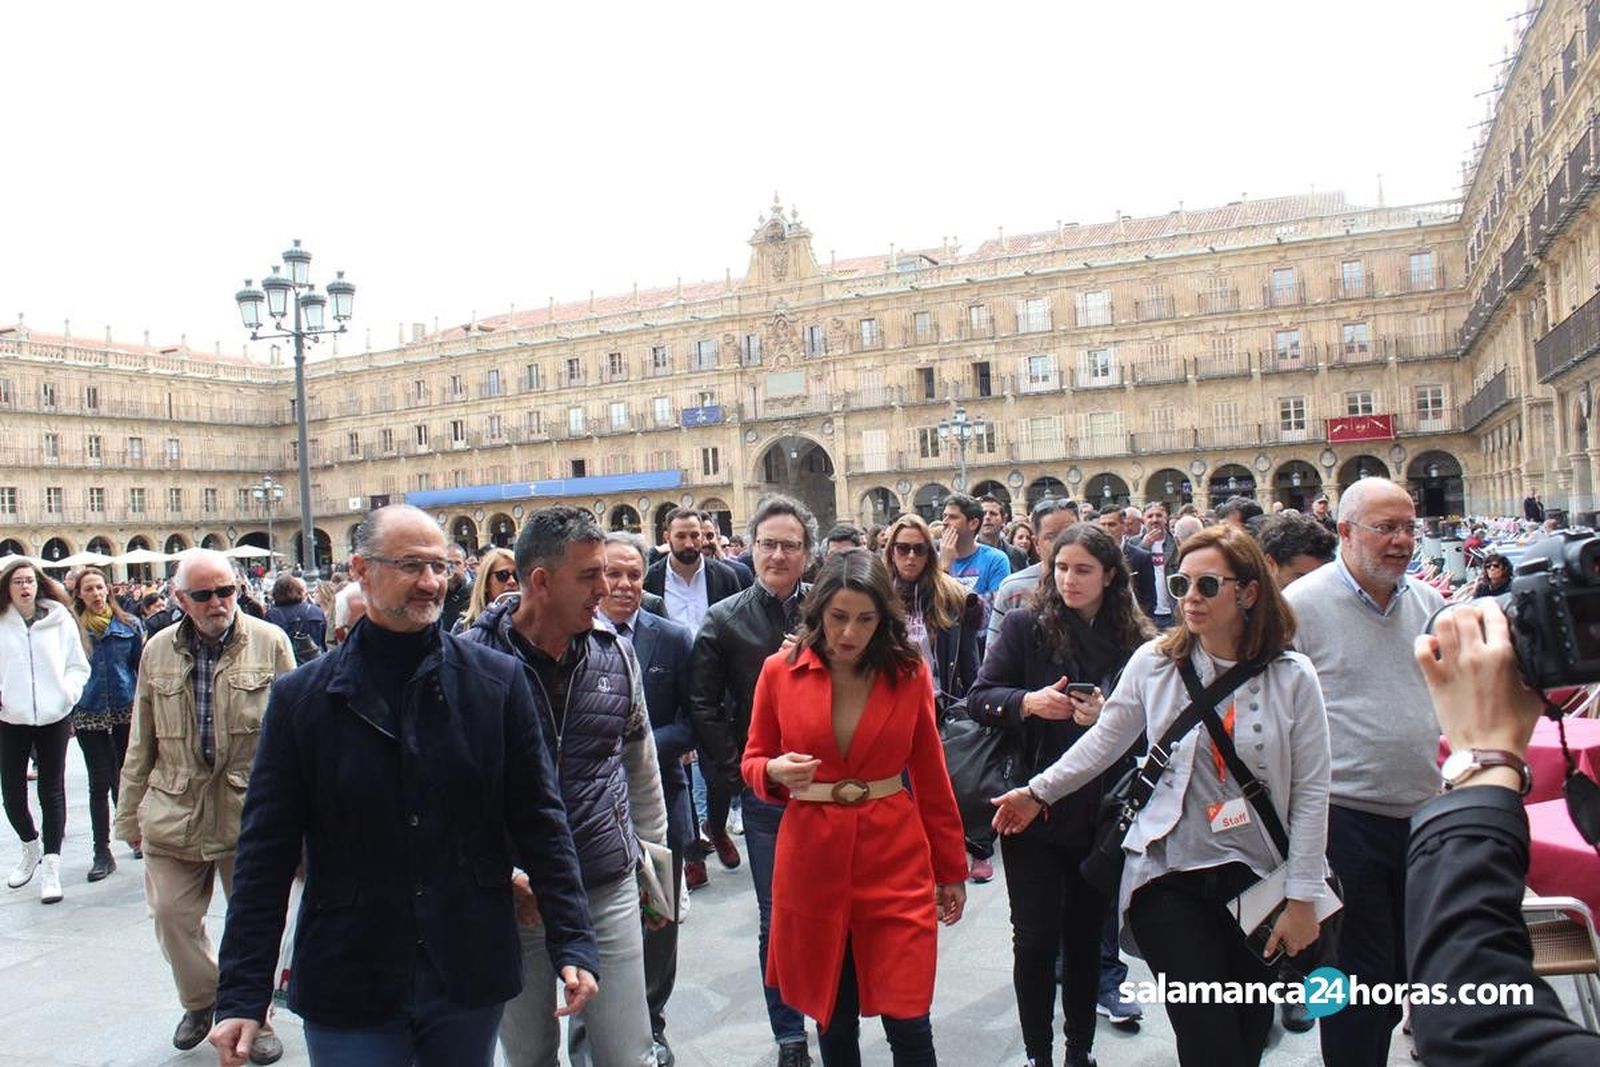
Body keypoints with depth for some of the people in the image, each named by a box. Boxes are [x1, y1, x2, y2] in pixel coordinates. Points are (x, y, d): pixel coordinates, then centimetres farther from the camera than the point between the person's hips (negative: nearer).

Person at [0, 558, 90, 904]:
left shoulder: (60, 619, 0)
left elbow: (79, 665, 6)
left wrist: (69, 691, -10)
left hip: (53, 718, 0)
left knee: (52, 791, 4)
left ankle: (51, 865, 12)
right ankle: (31, 846, 34)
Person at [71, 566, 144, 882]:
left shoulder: (129, 625, 3)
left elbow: (142, 668, 7)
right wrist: (66, 714, 1)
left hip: (126, 712, 0)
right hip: (89, 714, 0)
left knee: (127, 777, 8)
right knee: (100, 783, 4)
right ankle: (102, 852, 11)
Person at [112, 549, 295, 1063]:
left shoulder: (270, 643, -5)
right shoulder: (157, 651, 5)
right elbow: (141, 743, 11)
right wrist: (130, 813, 13)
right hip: (173, 810, 3)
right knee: (172, 915, 10)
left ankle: (255, 1016, 28)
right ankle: (200, 1000, 36)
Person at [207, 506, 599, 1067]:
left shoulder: (497, 680, -3)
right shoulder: (302, 697, -3)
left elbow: (539, 820, -1)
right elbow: (264, 854, -1)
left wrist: (572, 942, -4)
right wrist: (242, 997, -3)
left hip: (471, 979, 1)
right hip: (348, 994, 0)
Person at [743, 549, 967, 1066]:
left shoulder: (910, 672, -3)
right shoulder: (779, 671, -4)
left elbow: (931, 776, 5)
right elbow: (753, 761, 7)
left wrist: (952, 868, 10)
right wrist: (776, 771, -17)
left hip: (896, 859, 0)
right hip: (812, 859, 1)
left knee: (907, 1019, 1)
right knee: (833, 1016, 13)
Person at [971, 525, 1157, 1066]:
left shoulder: (1136, 640, -1)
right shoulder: (1026, 626, -4)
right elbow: (978, 699, -5)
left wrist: (1106, 717, -19)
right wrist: (1027, 701, -22)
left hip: (1100, 813, 2)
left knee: (1085, 935, 14)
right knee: (1036, 938, 5)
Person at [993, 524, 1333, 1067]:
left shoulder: (1292, 677, -5)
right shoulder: (1154, 662, -3)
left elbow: (1310, 793, -3)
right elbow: (1104, 740, 9)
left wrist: (1302, 898, -4)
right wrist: (1039, 792, 15)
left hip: (1255, 879, 1)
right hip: (1170, 878, -1)